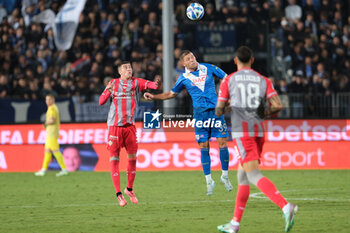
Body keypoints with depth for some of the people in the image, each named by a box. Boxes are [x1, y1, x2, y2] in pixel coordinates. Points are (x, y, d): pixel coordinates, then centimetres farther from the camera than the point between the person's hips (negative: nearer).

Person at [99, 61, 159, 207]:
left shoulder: (136, 82, 7)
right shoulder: (113, 83, 9)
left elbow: (148, 84, -13)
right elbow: (101, 102, 6)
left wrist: (155, 84, -37)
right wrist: (108, 92, -14)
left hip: (130, 125, 1)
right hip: (114, 126, -1)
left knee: (132, 158, 1)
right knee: (114, 159, -5)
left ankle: (129, 189, 20)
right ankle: (118, 194, -1)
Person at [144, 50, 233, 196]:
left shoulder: (209, 68, 3)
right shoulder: (184, 78, 4)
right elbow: (171, 94, 18)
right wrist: (153, 97, 10)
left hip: (215, 111, 0)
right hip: (200, 114, 0)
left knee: (223, 143, -6)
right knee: (204, 147, -2)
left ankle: (225, 176, 11)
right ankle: (209, 181, 9)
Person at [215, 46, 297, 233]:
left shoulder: (229, 80, 3)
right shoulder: (263, 80, 10)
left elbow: (218, 111, 3)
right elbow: (277, 106, -2)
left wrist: (222, 110, 26)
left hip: (241, 130, -5)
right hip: (258, 131, 5)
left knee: (254, 175, -12)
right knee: (242, 175, 15)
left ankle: (286, 207, -33)